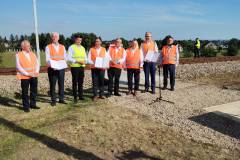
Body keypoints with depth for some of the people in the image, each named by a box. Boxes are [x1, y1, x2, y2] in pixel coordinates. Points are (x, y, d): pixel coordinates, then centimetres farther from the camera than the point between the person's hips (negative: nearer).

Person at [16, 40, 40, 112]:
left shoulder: (32, 54, 14)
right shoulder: (18, 55, -4)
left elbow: (37, 63, 11)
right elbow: (18, 66, -10)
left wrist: (36, 71, -6)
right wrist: (27, 73, -15)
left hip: (34, 76, 5)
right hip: (24, 77, -5)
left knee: (34, 91, 10)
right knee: (25, 92, 2)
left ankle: (33, 104, 24)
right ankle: (26, 107, 13)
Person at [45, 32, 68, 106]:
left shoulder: (62, 47, 13)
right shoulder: (48, 47, 2)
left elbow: (65, 57, 12)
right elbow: (47, 59, -5)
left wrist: (62, 63, -8)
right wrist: (52, 65, -22)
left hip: (61, 68, 3)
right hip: (52, 68, -3)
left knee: (61, 84, 7)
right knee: (52, 85, 1)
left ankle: (61, 99, 17)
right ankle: (53, 100, 9)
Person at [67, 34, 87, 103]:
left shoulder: (82, 48, 16)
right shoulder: (71, 47, -2)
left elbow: (85, 57, 19)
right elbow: (69, 58, -10)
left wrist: (85, 61, -4)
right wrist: (77, 61, -19)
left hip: (82, 67, 5)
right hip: (74, 67, -5)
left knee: (81, 82, 9)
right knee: (75, 82, -1)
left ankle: (81, 96, 18)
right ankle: (75, 97, 6)